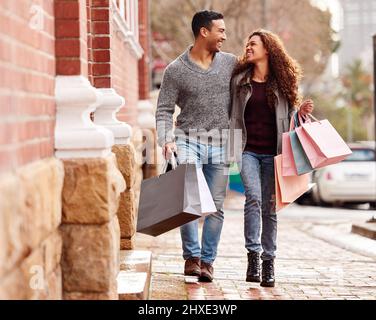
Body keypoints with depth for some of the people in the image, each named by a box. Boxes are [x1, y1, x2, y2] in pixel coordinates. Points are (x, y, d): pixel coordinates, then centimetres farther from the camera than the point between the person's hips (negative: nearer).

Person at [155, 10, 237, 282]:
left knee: (216, 206, 3)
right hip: (189, 139, -3)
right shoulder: (176, 70, -1)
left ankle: (207, 260, 13)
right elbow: (164, 110, 0)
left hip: (220, 143, 3)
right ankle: (192, 256, -10)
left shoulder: (231, 63, 6)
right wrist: (167, 140, -15)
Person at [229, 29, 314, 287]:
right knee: (253, 197, -20)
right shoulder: (239, 80, 7)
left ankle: (269, 261, 10)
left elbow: (287, 116, 14)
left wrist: (300, 112, -6)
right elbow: (231, 114, 10)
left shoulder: (282, 81, 7)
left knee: (269, 206, 3)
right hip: (248, 150, -1)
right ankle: (253, 255, -15)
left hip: (272, 152, 1)